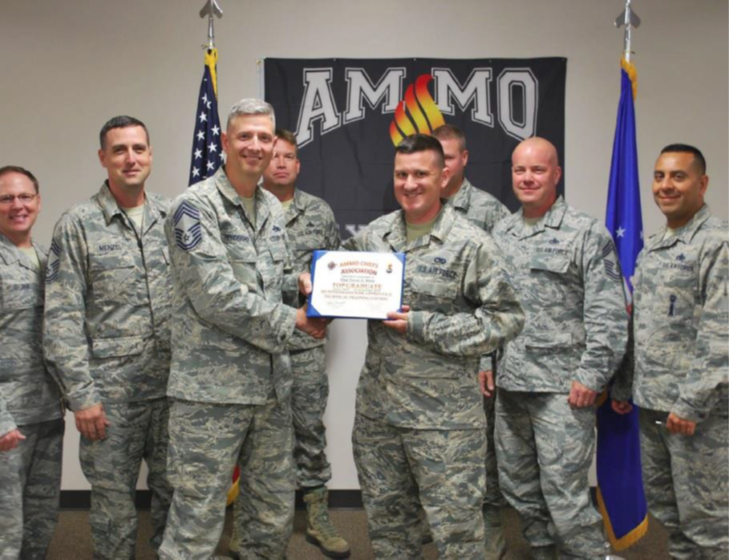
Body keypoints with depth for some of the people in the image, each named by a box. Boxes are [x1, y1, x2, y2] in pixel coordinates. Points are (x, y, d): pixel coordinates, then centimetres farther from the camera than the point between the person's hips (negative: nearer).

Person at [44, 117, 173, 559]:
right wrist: (81, 395, -12)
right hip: (111, 390, -3)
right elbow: (62, 318, -7)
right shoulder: (77, 225, -4)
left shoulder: (173, 218, 7)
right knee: (114, 501, 8)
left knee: (175, 490, 12)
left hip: (173, 385, 3)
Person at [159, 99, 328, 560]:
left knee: (275, 517, 16)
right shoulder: (196, 206, -11)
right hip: (211, 388, -7)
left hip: (271, 384, 7)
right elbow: (214, 296, -19)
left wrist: (299, 282, 3)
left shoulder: (273, 208, 13)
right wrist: (292, 320, -11)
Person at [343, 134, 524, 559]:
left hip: (445, 414, -5)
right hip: (377, 407, 5)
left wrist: (422, 327, -17)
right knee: (386, 517, 19)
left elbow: (506, 318, -13)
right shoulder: (373, 236, 6)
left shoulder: (471, 244, -10)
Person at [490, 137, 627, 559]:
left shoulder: (587, 233, -5)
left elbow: (609, 314, -10)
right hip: (508, 383, 6)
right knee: (519, 488, 15)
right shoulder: (500, 234, 12)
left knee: (564, 495, -5)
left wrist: (591, 376, -14)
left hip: (562, 386, -6)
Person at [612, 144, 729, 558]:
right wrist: (624, 387, 17)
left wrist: (692, 403, -21)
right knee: (664, 506, 17)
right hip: (650, 404, 8)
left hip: (695, 409, -8)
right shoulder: (652, 246, 14)